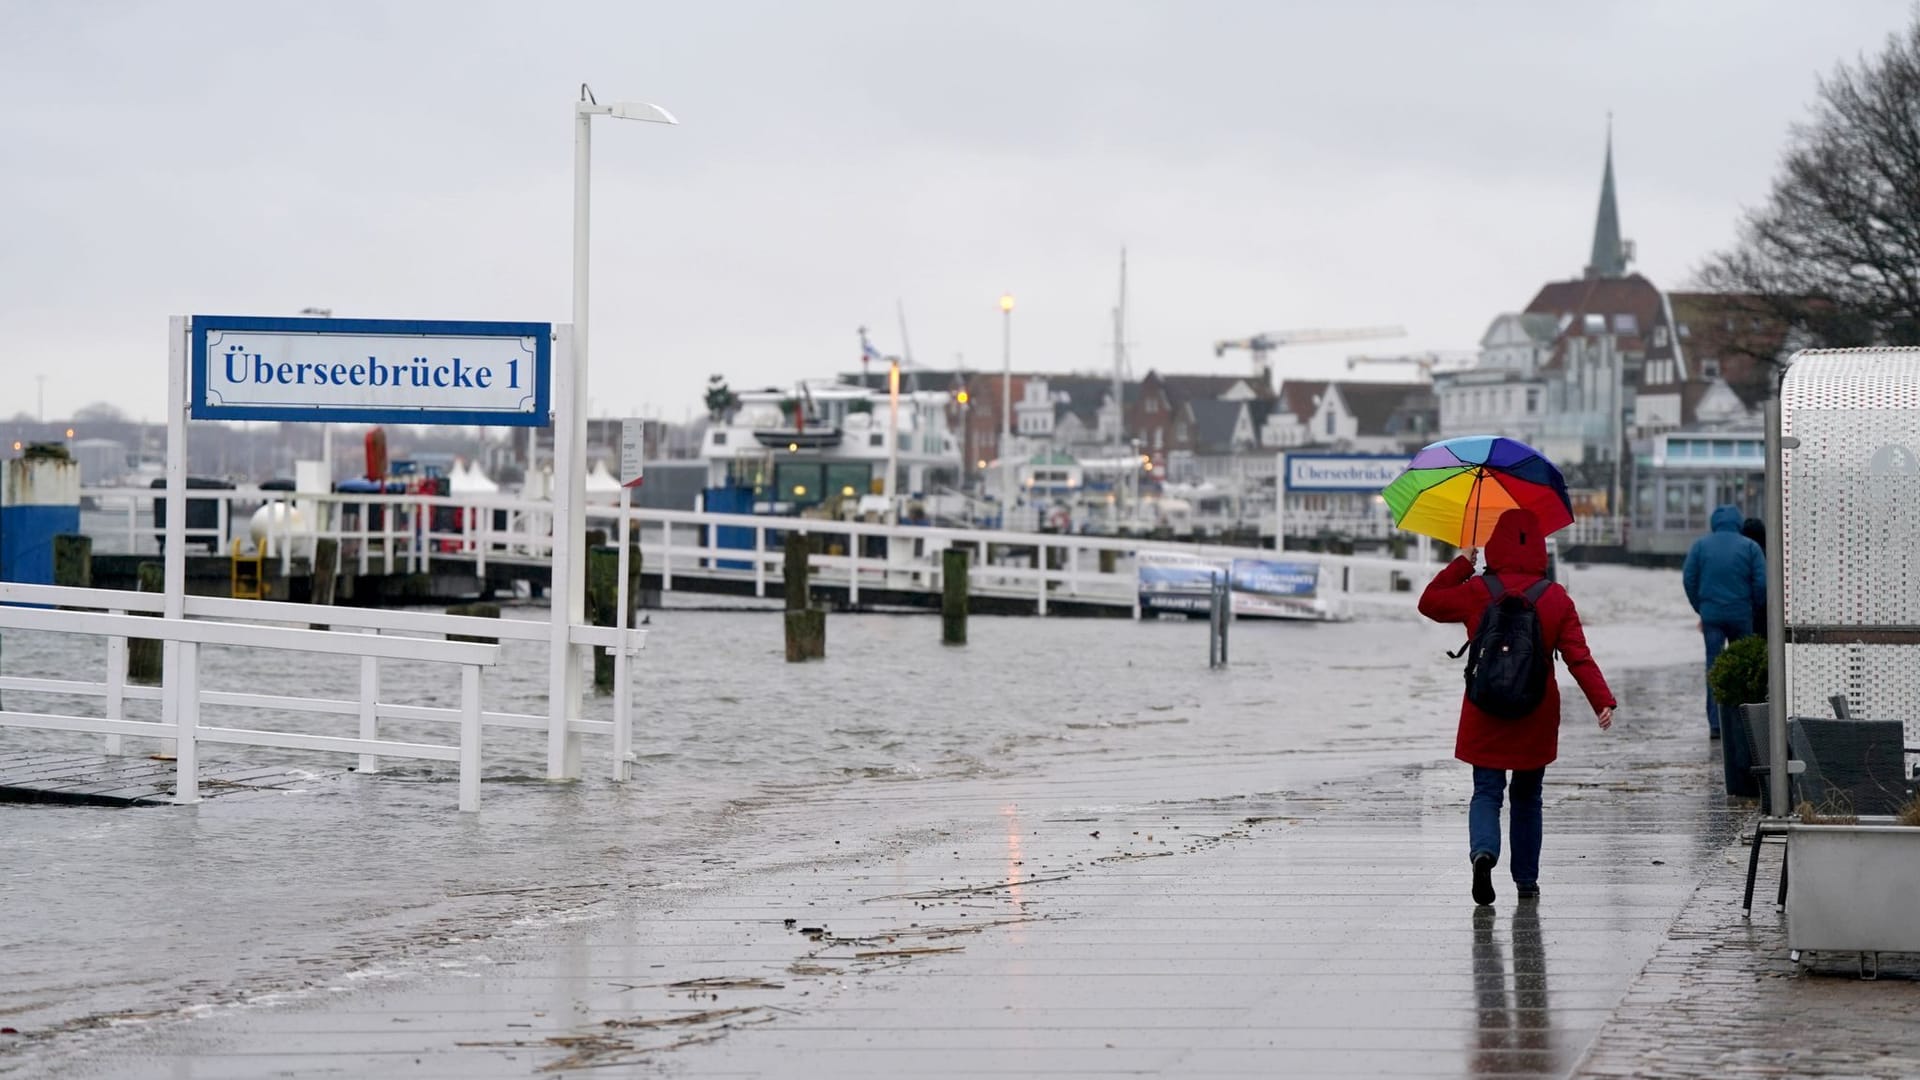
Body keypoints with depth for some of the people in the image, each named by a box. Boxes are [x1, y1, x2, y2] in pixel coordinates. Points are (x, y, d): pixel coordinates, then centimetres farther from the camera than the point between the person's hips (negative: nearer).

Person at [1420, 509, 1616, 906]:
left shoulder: (1476, 592, -6)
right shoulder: (1556, 598, -3)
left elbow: (1429, 602, 11)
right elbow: (1579, 657, -8)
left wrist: (1461, 563, 18)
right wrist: (1603, 700, -8)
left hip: (1485, 712, -1)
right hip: (1537, 716, 1)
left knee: (1486, 791, 3)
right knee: (1527, 796, 15)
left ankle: (1483, 850, -26)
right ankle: (1526, 880, 17)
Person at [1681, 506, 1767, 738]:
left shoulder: (1700, 545, 4)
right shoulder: (1750, 547, 1)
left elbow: (1688, 579, 1)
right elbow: (1761, 582, -5)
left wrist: (1699, 608, 10)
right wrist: (1756, 607, 9)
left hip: (1711, 614, 0)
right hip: (1741, 614, 0)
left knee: (1714, 666, 2)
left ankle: (1715, 724, -4)